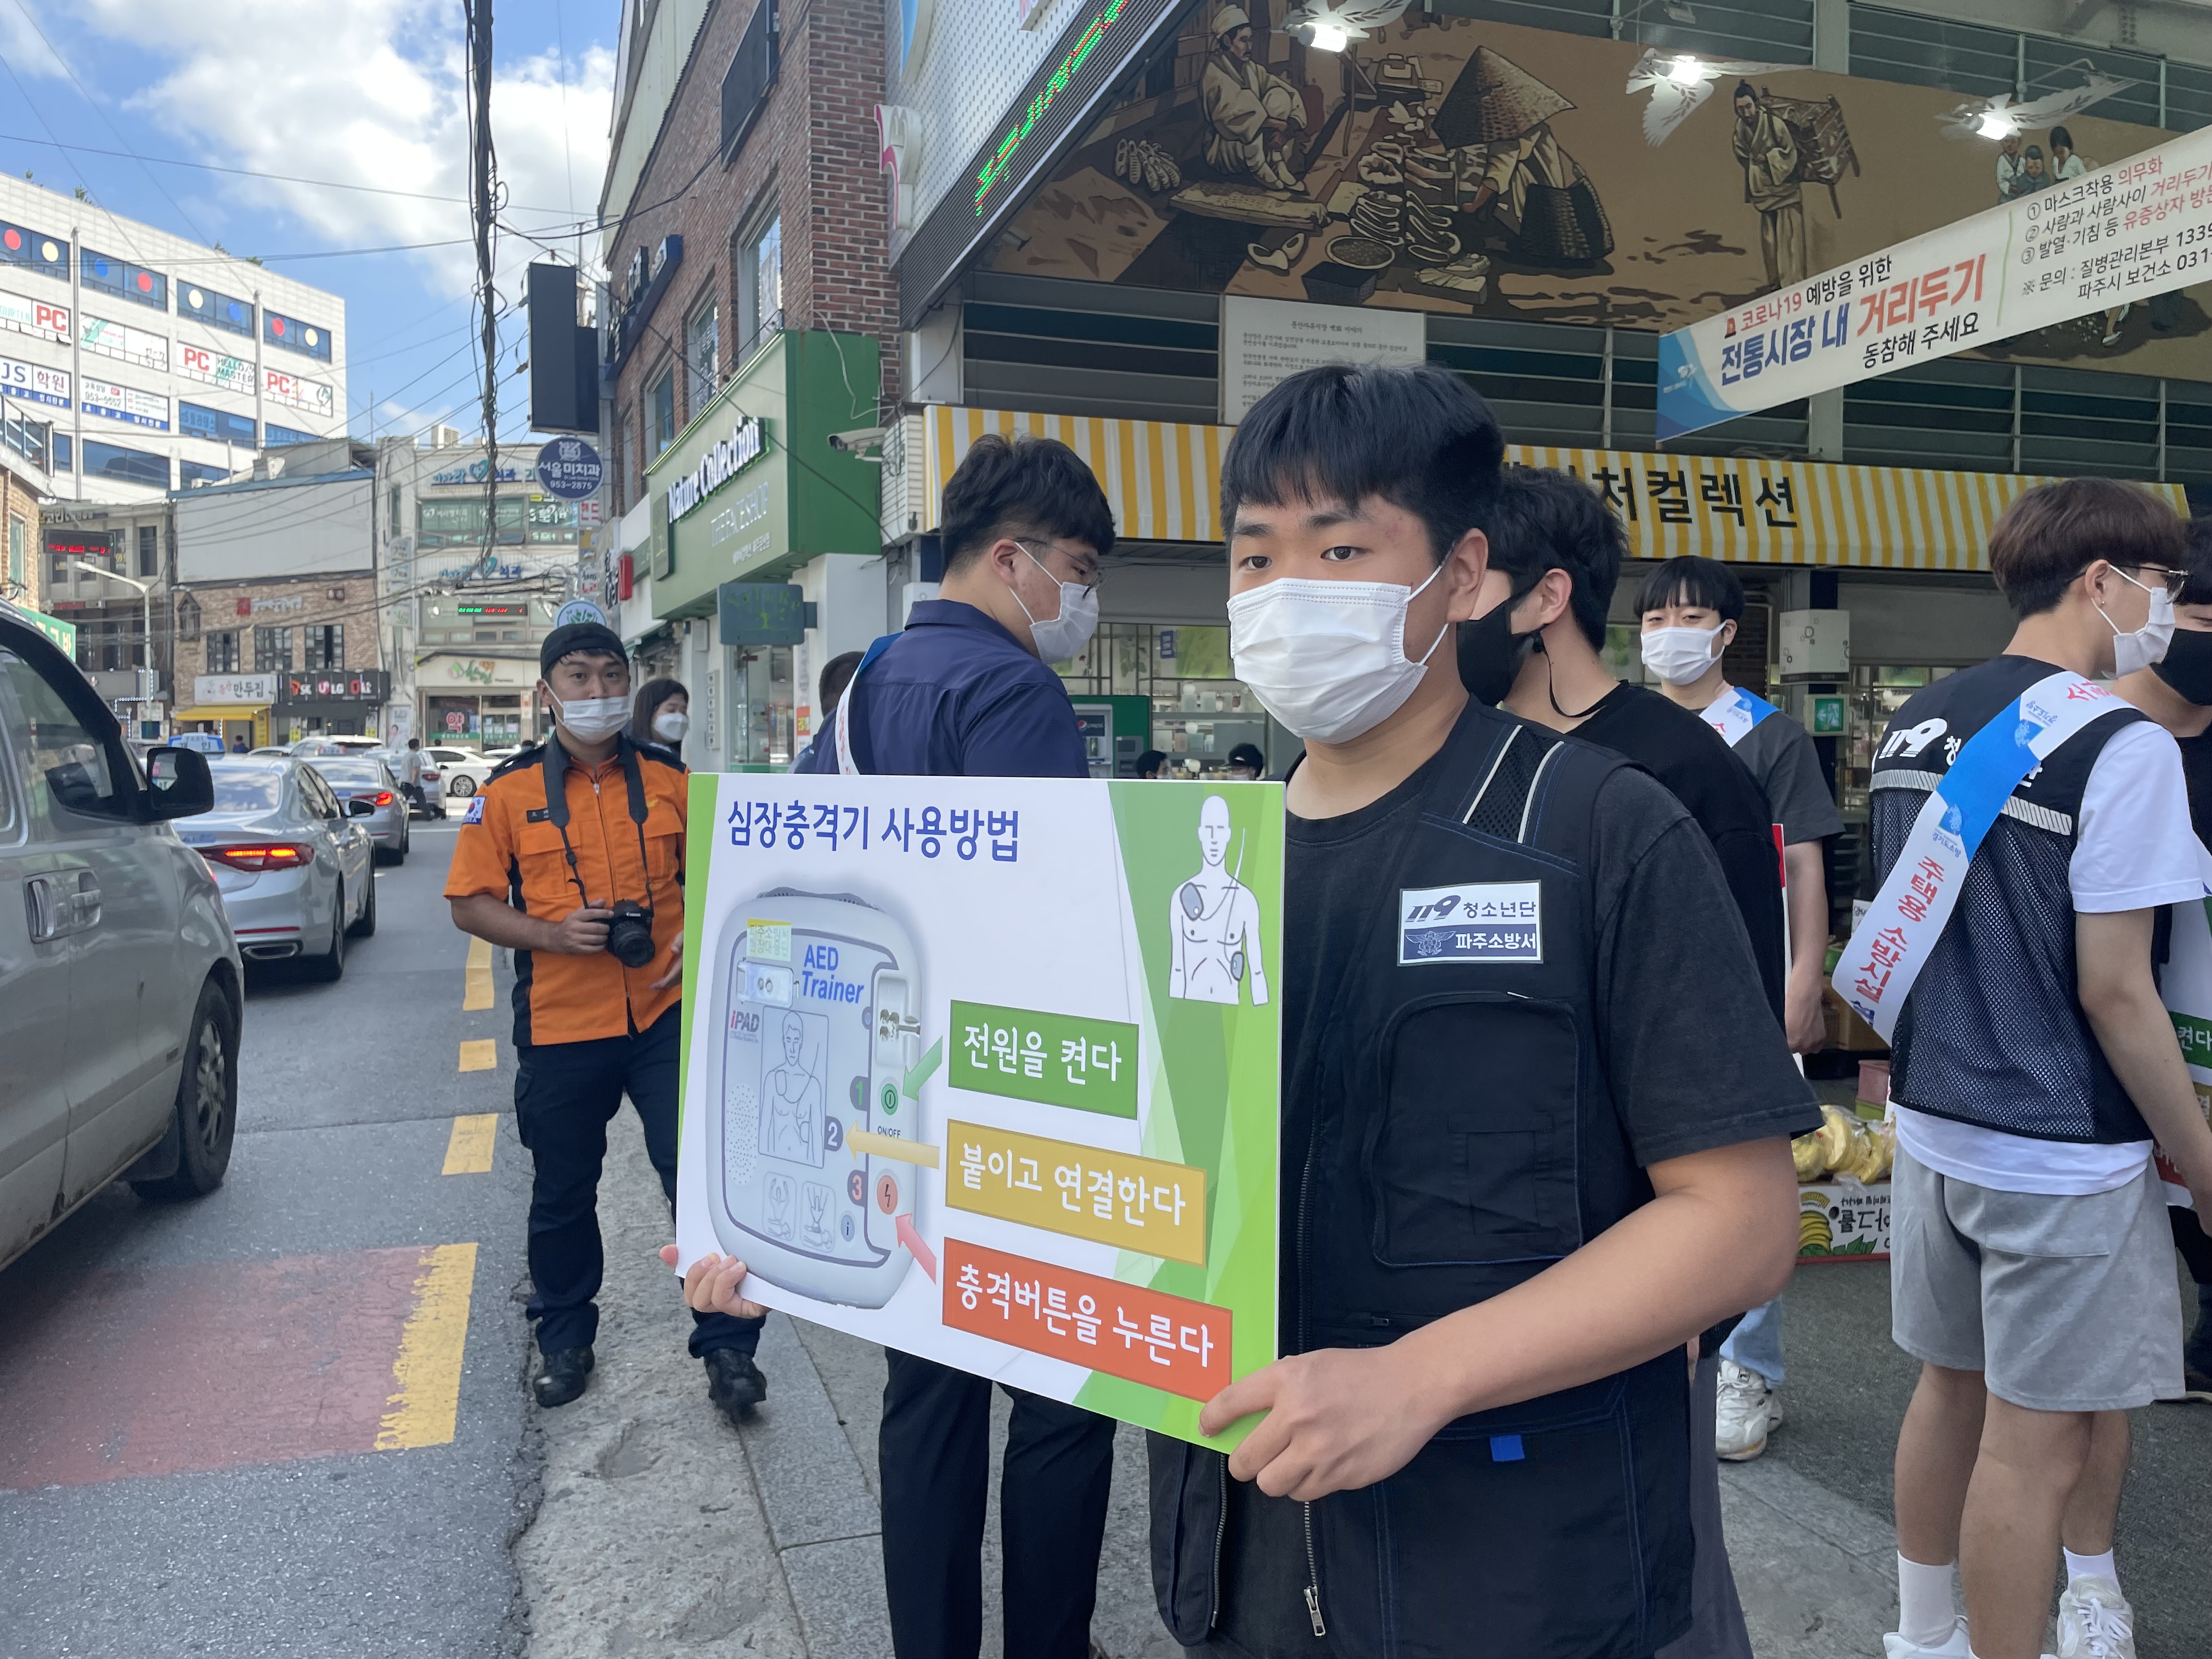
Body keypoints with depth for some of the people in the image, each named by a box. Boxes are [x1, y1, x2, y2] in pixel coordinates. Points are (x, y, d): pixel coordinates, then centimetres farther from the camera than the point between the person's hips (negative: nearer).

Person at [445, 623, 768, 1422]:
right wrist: (552, 933, -15)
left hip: (665, 1016, 0)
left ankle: (727, 1346, 9)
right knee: (562, 1194, 14)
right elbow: (470, 903, 2)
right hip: (559, 1026, 0)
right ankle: (564, 1339, 35)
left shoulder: (668, 779, 4)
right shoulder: (511, 791, 1)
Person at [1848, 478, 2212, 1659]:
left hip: (1934, 1123, 8)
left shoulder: (1918, 726, 5)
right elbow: (2113, 990, -17)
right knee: (2038, 1440, 6)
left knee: (1951, 1385, 22)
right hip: (2061, 1153, -7)